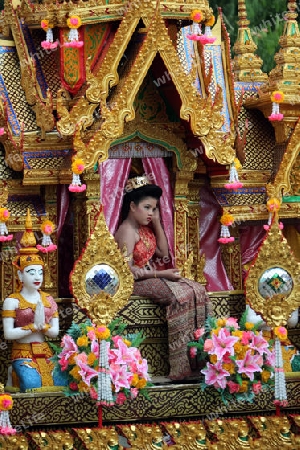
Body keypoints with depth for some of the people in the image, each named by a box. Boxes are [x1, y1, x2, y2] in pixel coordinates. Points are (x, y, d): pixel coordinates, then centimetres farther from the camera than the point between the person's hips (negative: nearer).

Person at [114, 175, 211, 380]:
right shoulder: (127, 231, -14)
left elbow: (163, 253, 17)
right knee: (181, 295, -29)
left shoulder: (146, 228, 15)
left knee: (198, 290, -11)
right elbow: (128, 269, -21)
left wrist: (157, 223, 9)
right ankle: (182, 367, -30)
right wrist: (161, 274, -22)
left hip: (153, 276, 9)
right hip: (136, 283, -9)